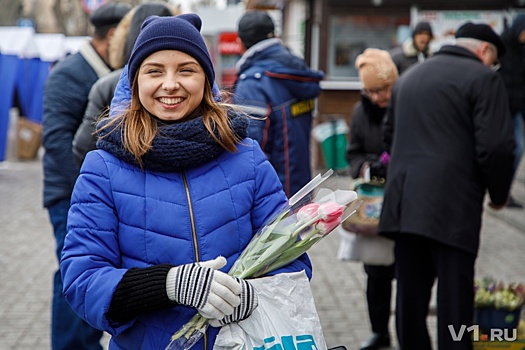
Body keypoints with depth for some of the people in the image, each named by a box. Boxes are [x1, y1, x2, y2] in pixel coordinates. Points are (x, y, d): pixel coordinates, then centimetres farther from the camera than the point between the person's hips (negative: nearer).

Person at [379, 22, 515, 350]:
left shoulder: (409, 76, 19)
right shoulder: (483, 78, -3)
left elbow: (390, 135, 26)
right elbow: (496, 147, -11)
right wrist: (499, 194, 4)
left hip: (404, 202, 7)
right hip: (453, 205, -6)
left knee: (410, 295, 11)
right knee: (454, 298, -2)